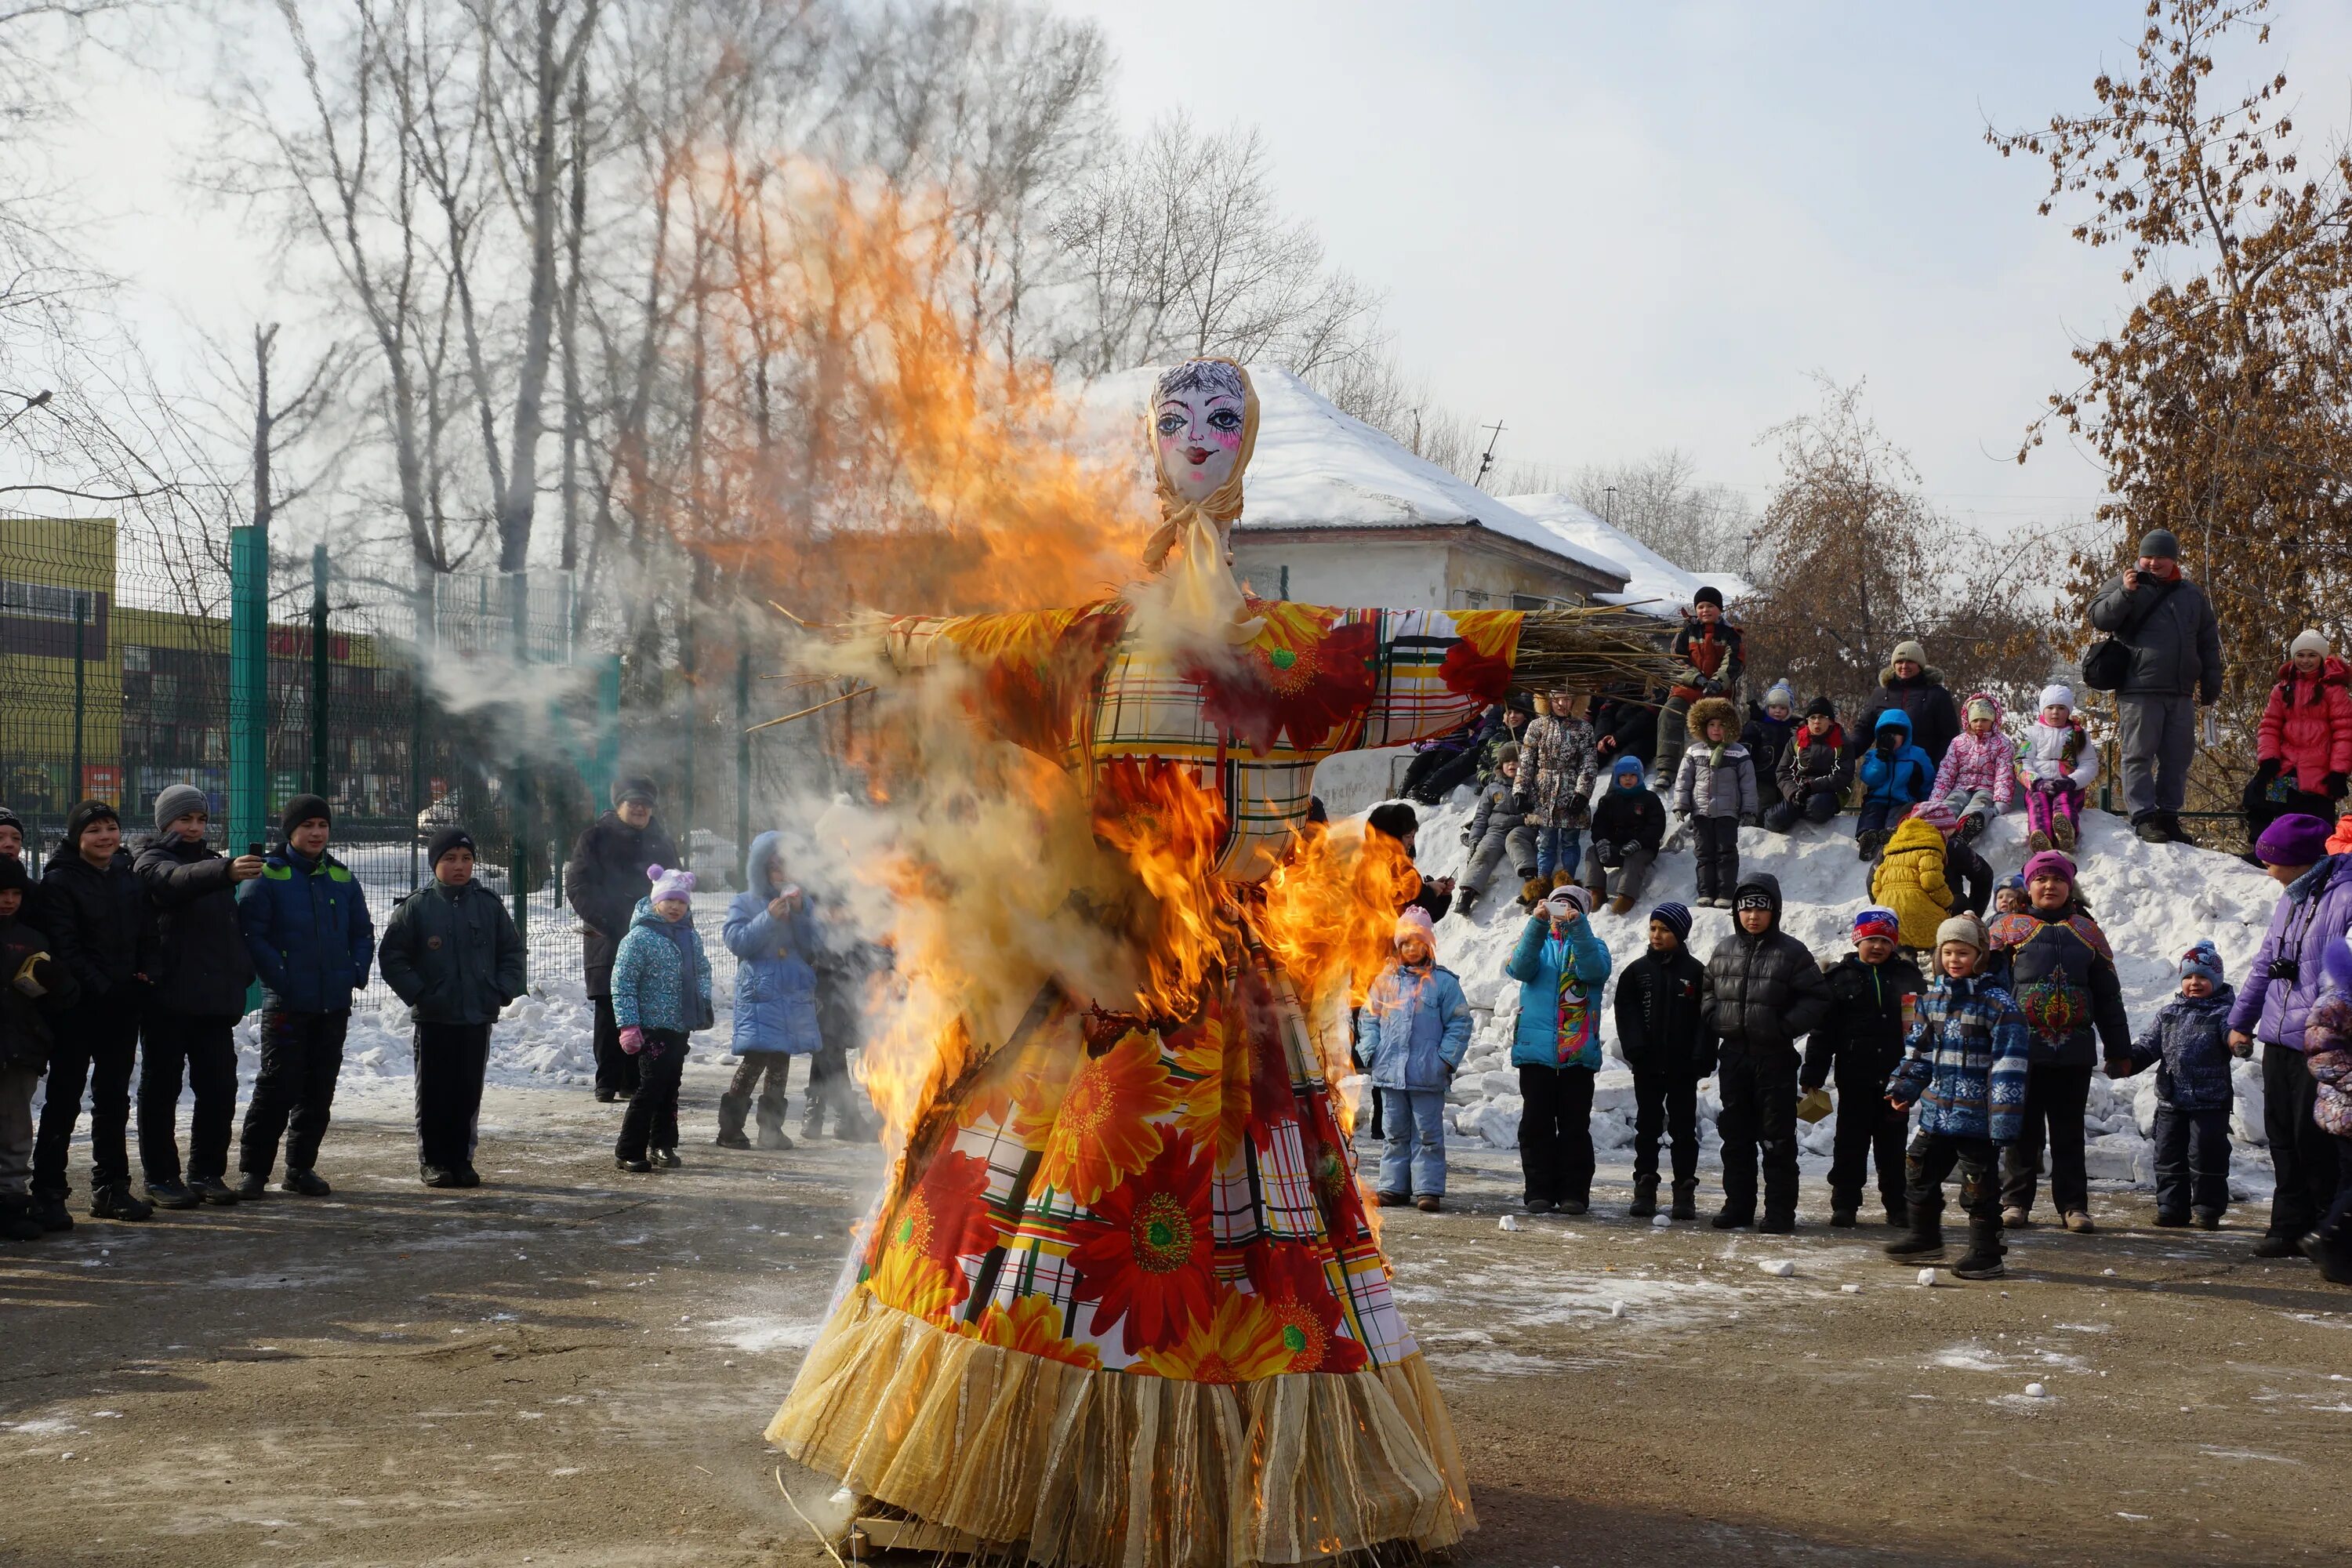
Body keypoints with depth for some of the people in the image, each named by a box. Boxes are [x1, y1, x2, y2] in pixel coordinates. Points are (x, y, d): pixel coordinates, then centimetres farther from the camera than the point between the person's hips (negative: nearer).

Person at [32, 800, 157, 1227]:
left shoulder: (129, 877, 12)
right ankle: (48, 1191, -1)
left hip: (122, 1005, 6)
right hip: (78, 1006, -6)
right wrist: (102, 988, -19)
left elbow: (147, 934, 14)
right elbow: (64, 948, -14)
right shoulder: (60, 881, -7)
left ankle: (111, 1187, 19)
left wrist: (145, 976, -3)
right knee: (64, 1099, -4)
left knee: (114, 1097, 11)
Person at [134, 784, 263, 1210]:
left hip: (215, 999, 6)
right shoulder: (152, 861, -4)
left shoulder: (213, 863, 18)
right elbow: (176, 880, -28)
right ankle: (160, 1178, 6)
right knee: (161, 1088, 0)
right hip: (167, 998, -6)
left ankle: (207, 1173, 15)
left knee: (219, 1089, 5)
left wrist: (241, 974, 8)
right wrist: (225, 871, -47)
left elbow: (233, 925, 23)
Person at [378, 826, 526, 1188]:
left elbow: (512, 951, 12)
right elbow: (391, 956, -2)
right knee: (434, 1092, 2)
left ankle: (461, 1158, 16)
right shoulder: (415, 907, -2)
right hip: (433, 1019, -2)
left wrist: (503, 991, 0)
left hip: (478, 1018, 2)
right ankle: (432, 1161, 10)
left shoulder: (490, 905, 6)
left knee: (469, 1093, 7)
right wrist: (417, 993, -10)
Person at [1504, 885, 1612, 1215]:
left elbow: (1595, 970, -12)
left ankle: (1574, 1193, 6)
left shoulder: (1591, 944, 11)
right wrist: (1537, 923, -22)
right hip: (1535, 1049, 1)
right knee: (1536, 1126, 2)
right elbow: (1519, 968, -9)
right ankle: (1539, 1192, 7)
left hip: (1578, 1054, -1)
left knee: (1575, 1127, 2)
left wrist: (1576, 925, -22)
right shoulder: (1535, 940, 13)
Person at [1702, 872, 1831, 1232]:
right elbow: (1708, 989, 22)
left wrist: (1787, 1027, -15)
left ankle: (1780, 1211, 3)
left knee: (1777, 1137, -1)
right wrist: (1714, 1019, 4)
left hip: (1775, 1057, -5)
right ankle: (1738, 1205, 18)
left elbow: (1817, 998, -6)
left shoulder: (1791, 952, -5)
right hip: (1733, 1056, 5)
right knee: (1735, 1135, 10)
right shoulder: (1725, 950, 9)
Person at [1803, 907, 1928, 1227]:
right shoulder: (1841, 977, 2)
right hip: (1855, 1076, -1)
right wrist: (1813, 1074, -4)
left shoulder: (1908, 975, 6)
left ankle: (1897, 1205, 15)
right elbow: (1823, 1030, 1)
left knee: (1893, 1141, 8)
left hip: (1895, 1076, 1)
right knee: (1851, 1141, 4)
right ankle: (1845, 1203, 10)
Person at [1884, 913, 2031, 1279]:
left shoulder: (1997, 1002, -12)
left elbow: (2010, 1061, -15)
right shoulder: (1933, 998, 9)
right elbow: (1919, 1050, 20)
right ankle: (1924, 1235, 33)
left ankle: (1985, 1253, 10)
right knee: (1919, 1170, 15)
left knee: (1978, 1182, -1)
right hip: (1937, 1108, 7)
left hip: (1976, 1112, -7)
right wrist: (1903, 1088, 11)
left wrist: (2004, 1114, -19)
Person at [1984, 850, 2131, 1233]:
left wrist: (2118, 1049, 13)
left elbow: (2108, 996, 16)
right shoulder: (2009, 928, 5)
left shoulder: (2087, 931, 13)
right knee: (2023, 1130, 3)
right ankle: (2016, 1200, 11)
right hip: (2023, 1049, -2)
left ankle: (2073, 1204, 11)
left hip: (2074, 1052, 2)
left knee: (2069, 1132, 7)